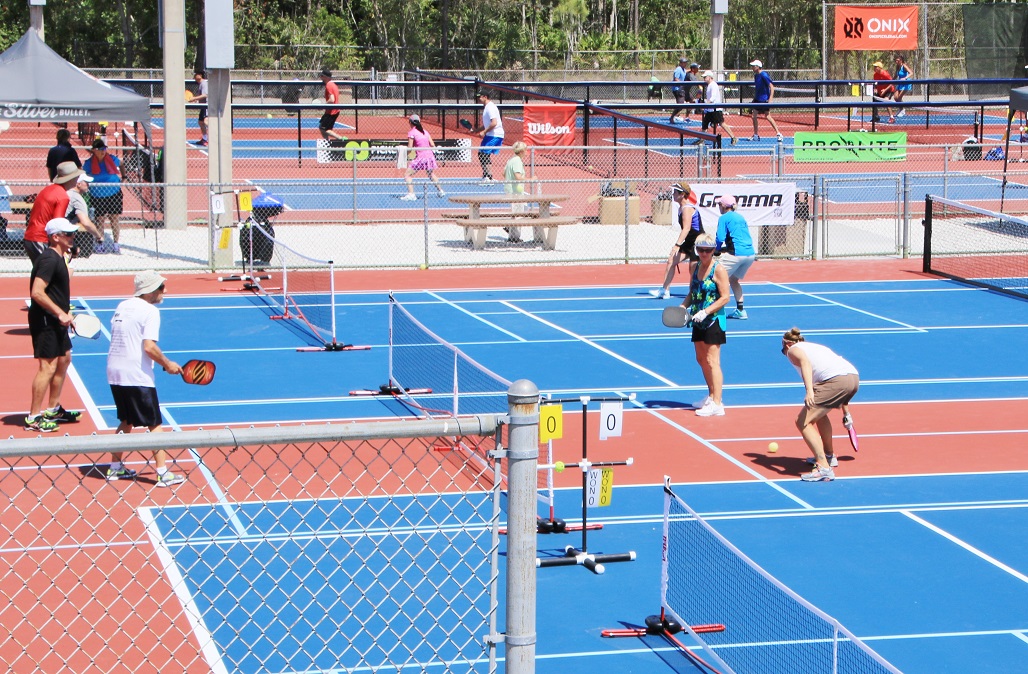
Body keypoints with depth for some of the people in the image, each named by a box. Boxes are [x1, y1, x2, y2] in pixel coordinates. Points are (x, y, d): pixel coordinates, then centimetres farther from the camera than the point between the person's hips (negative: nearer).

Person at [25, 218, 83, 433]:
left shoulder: (59, 257, 12)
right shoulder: (49, 259, -20)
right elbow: (37, 292, -27)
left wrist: (64, 313, 15)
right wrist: (60, 313, -25)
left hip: (55, 320, 11)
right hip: (45, 320, -11)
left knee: (64, 359, 18)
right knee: (47, 366, -10)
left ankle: (53, 410, 29)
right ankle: (33, 418, -4)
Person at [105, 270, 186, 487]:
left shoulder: (122, 306, 12)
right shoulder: (150, 311, -12)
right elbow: (149, 347, -21)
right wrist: (168, 364, -7)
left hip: (115, 372, 8)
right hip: (137, 377, -8)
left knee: (126, 421, 22)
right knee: (154, 424, 0)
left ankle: (115, 467, 24)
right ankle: (163, 473, -1)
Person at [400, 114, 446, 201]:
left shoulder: (411, 133, -5)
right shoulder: (425, 132, 12)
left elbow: (410, 148, -7)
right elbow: (433, 145, 10)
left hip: (421, 157, -6)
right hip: (430, 156, 6)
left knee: (407, 175, -1)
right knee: (431, 175, 31)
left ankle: (411, 194, -16)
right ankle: (441, 191, 39)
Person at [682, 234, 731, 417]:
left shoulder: (718, 269, -13)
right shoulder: (694, 266, 7)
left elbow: (724, 297, -15)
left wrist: (705, 312, -22)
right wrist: (684, 306, -2)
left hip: (713, 320, -8)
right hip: (698, 321, 8)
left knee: (712, 361, -9)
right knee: (701, 360, 15)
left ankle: (717, 404, -8)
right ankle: (711, 396, 30)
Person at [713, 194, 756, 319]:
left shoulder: (724, 218, -1)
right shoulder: (740, 217, 21)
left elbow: (720, 238, -8)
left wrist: (717, 251, 8)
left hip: (736, 253, -8)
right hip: (750, 253, 8)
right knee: (733, 279, 24)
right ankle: (740, 310, 22)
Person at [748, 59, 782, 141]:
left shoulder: (764, 75, -16)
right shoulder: (756, 75, 8)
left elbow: (772, 87, -18)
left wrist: (770, 99, -24)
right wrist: (755, 96, 19)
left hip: (764, 99, -8)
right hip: (757, 99, 8)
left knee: (767, 116, -6)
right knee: (753, 115, 3)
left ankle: (778, 134, 3)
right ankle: (756, 135, 12)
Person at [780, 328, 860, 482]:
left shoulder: (793, 349, 15)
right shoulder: (815, 346, 37)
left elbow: (805, 362, -10)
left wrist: (809, 390, -25)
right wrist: (846, 413, 44)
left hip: (835, 379, -8)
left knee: (803, 422, -5)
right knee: (819, 412, 33)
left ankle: (824, 468, -17)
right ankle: (829, 456, 44)